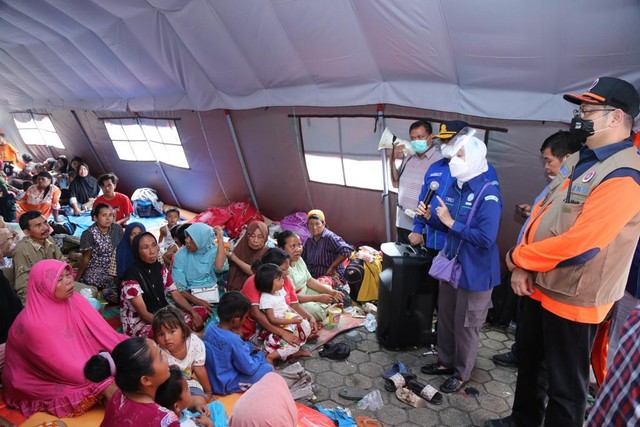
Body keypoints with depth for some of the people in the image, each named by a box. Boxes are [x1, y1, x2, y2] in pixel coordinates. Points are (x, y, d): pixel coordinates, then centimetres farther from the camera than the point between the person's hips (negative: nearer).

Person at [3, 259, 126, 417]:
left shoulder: (75, 301, -7)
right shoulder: (34, 324, -28)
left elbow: (104, 333, -9)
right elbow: (64, 366, -25)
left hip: (78, 367, 7)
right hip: (44, 384, -7)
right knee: (110, 389, -22)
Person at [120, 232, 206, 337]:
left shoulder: (160, 268, 3)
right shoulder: (132, 275, -19)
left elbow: (176, 295, 3)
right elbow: (143, 314, -20)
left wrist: (194, 313, -13)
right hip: (138, 323, -7)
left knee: (201, 312, -2)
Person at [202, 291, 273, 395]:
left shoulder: (210, 327, -9)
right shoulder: (233, 340, -31)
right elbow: (249, 369, -20)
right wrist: (259, 355, -3)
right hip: (225, 386, -8)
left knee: (248, 345, 15)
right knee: (268, 368, -5)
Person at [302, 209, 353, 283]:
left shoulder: (329, 237, -12)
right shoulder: (309, 241, 11)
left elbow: (346, 250, -24)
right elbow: (303, 259, 20)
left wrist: (331, 267, -16)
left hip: (332, 278, -6)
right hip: (314, 279, 6)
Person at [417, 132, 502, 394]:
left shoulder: (488, 193, -22)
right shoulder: (454, 188, 3)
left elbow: (486, 238, -29)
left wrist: (451, 222, -24)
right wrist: (430, 217, -6)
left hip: (475, 272, -7)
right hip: (450, 265, 8)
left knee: (465, 325, 9)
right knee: (446, 318, 20)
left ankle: (461, 374, 29)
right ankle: (446, 362, 40)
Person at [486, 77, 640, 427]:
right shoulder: (577, 162, 9)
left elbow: (577, 241, -28)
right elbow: (541, 216, 9)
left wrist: (518, 258, -13)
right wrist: (523, 267, -4)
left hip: (574, 298, -9)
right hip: (539, 286, 9)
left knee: (564, 383, 9)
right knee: (529, 362, 25)